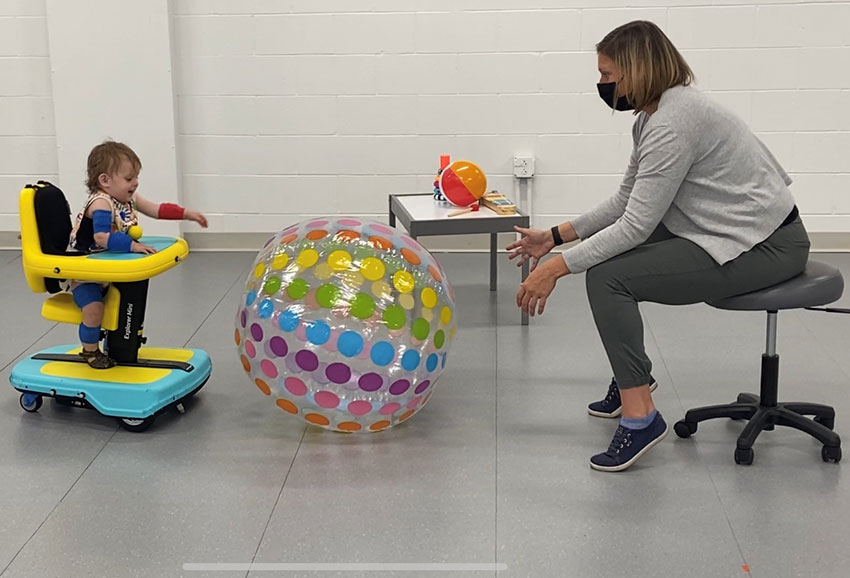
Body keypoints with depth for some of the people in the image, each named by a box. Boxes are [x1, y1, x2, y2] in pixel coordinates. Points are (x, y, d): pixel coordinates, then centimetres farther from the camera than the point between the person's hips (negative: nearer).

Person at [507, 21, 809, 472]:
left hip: (763, 247, -10)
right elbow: (625, 202, 15)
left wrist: (557, 268, -21)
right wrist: (554, 237, 12)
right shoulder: (654, 115, 8)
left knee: (607, 277, -19)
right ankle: (631, 376, 26)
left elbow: (636, 227, -25)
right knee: (604, 253, 13)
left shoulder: (673, 122, -22)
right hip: (726, 232, 10)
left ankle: (640, 417, -15)